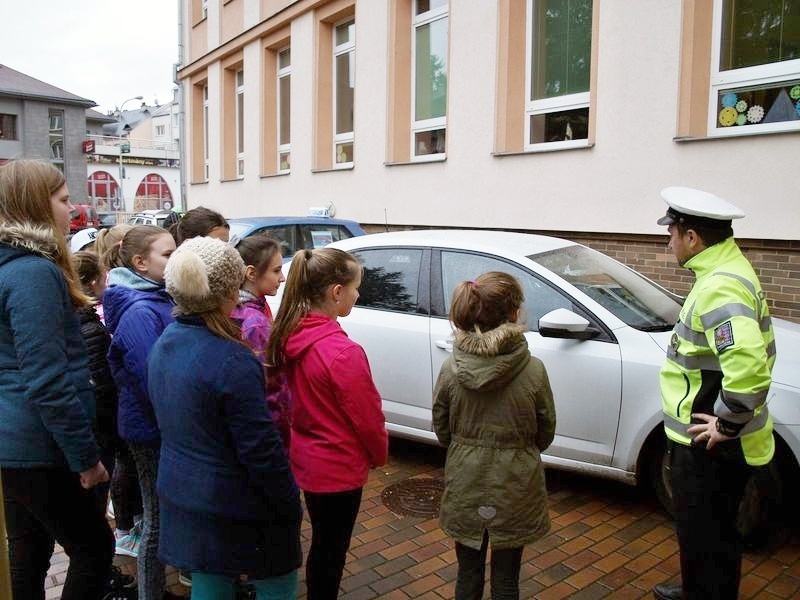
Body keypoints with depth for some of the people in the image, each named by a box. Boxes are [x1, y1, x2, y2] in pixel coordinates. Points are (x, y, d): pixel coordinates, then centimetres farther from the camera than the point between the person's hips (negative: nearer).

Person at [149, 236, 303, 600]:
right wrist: (292, 507, -10)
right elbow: (261, 450, -22)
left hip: (180, 496, 8)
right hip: (236, 508, -7)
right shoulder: (232, 362, -27)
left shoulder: (163, 345, -1)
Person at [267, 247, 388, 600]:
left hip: (305, 458, 8)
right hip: (338, 467, -7)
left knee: (321, 544, 26)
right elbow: (367, 417, -18)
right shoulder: (343, 352, -29)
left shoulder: (290, 336, -5)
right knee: (330, 551, 13)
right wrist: (380, 454, 1)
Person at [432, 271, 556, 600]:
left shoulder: (452, 368, -13)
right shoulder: (533, 370, -18)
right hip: (514, 486, -1)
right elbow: (545, 432, -4)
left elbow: (442, 429, -1)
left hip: (465, 483, 2)